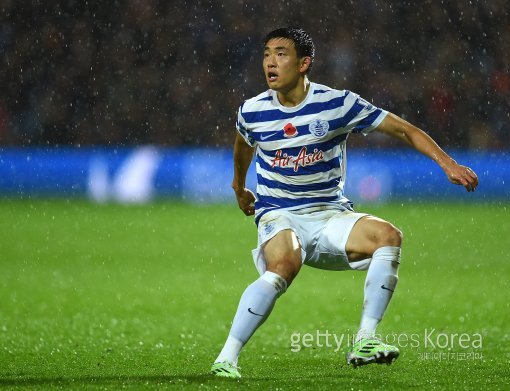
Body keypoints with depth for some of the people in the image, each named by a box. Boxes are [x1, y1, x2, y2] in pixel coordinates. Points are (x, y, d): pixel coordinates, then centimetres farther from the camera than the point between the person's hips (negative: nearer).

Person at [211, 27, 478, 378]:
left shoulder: (338, 103, -8)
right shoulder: (252, 111, -2)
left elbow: (404, 130, -2)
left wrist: (447, 163, -13)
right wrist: (239, 187, 40)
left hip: (331, 214, 1)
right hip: (279, 217, -1)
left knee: (389, 236, -28)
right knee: (283, 265, -36)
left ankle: (364, 342, -27)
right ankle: (226, 358, -34)